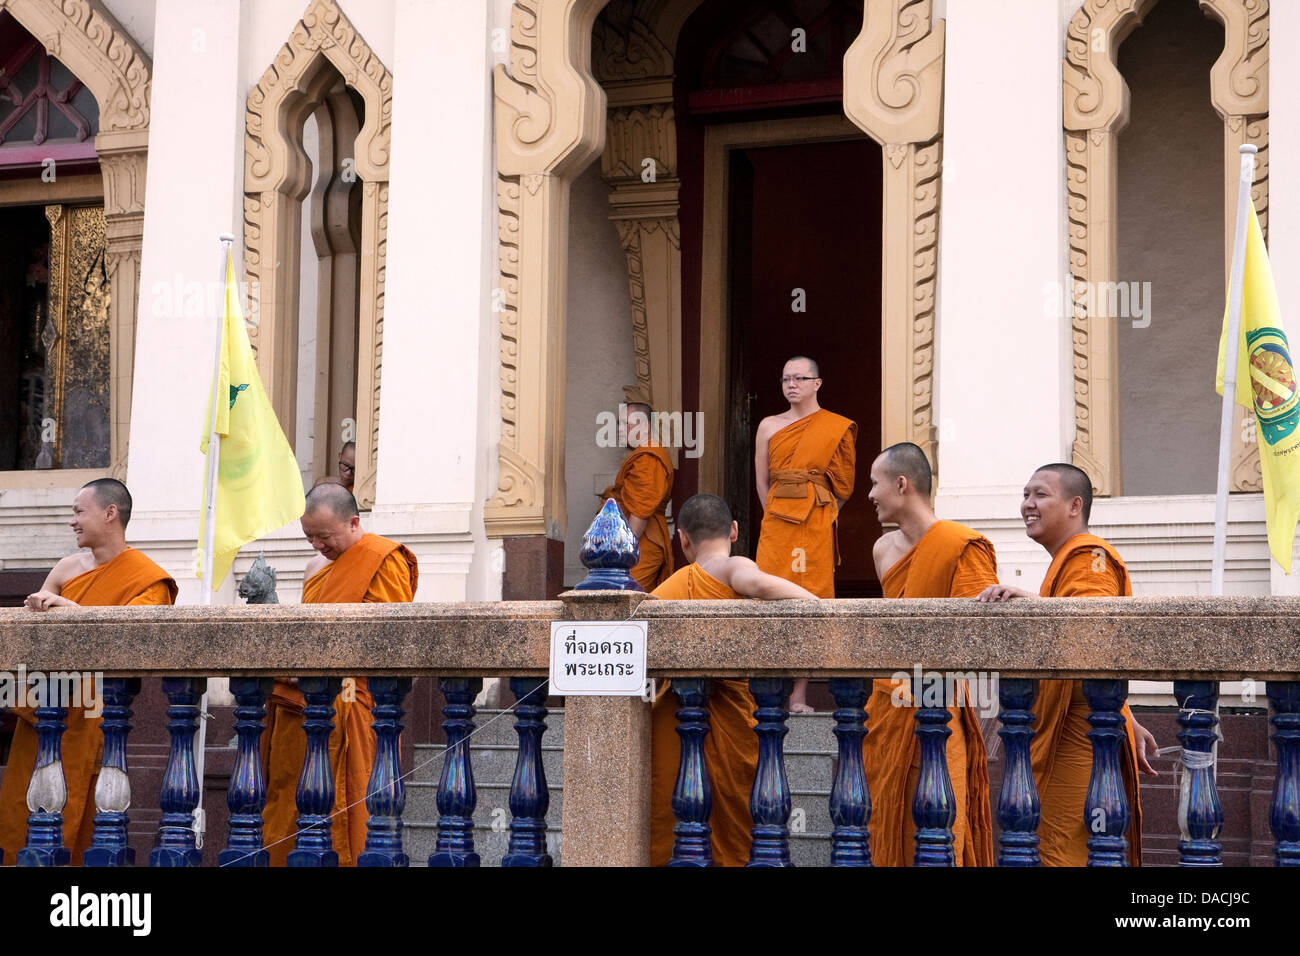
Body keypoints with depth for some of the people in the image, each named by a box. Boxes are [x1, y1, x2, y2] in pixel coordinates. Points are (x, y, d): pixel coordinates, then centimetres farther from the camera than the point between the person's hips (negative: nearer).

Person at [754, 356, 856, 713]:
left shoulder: (836, 428, 5)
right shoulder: (769, 426, 11)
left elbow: (842, 486, 5)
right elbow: (761, 482, 13)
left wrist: (821, 515, 2)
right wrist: (778, 516, 10)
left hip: (817, 523, -2)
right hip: (776, 520, 2)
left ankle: (799, 695, -2)